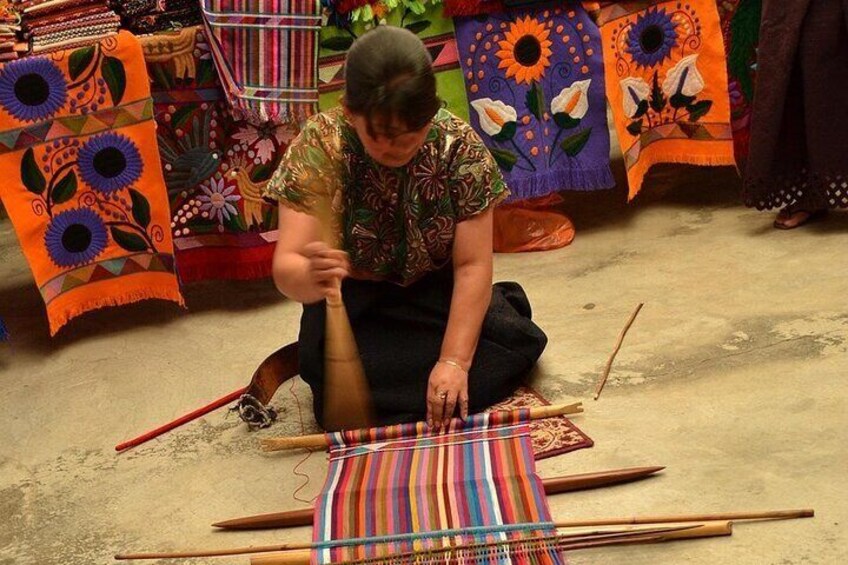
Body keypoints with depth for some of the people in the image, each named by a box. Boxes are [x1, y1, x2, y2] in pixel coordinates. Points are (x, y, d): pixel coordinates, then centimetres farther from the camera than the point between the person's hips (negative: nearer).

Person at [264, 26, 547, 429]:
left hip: (436, 288, 2)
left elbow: (472, 265, -18)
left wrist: (455, 360, -29)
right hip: (354, 298, -1)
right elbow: (285, 269, -27)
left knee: (518, 341, -22)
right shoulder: (319, 147, -22)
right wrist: (311, 278, -52)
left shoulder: (460, 146, -19)